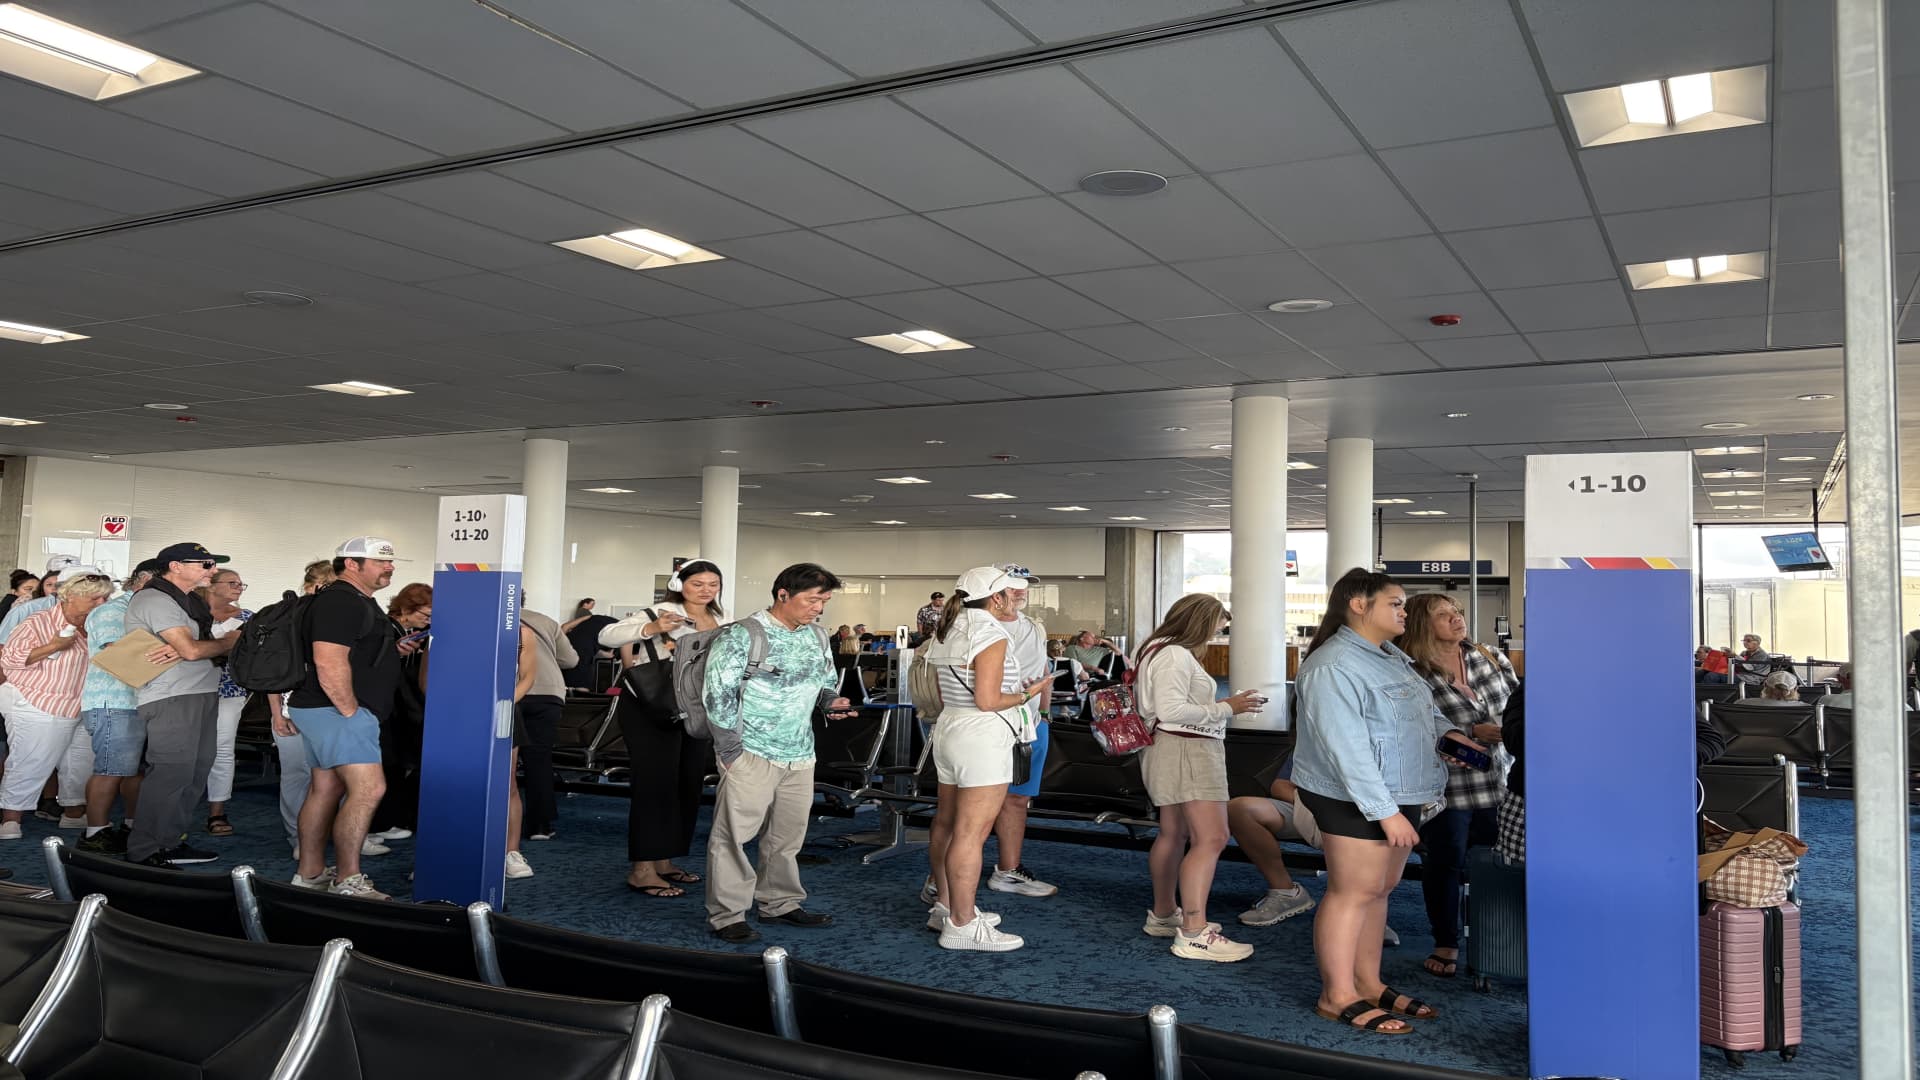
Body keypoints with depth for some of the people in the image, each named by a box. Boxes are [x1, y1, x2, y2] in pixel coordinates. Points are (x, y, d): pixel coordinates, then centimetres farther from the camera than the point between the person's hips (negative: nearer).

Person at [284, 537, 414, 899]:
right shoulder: (340, 601, -15)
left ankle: (309, 874, 20)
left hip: (329, 712, 11)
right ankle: (347, 881, -13)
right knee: (368, 788, -15)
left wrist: (392, 650, 15)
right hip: (337, 711, -11)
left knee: (326, 789, 13)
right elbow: (330, 663, -24)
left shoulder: (358, 601, 19)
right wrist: (350, 712, -20)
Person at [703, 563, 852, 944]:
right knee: (734, 834, -2)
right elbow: (719, 695, -11)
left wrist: (831, 702, -1)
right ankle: (727, 915, 8)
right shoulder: (741, 635, -10)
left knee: (788, 835, 14)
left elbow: (826, 682, 22)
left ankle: (780, 904, 29)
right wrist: (731, 751, -13)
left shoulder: (817, 636, 9)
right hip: (752, 753, -6)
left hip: (800, 755, 7)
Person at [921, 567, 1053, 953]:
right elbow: (988, 701, -20)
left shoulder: (949, 631, 13)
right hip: (981, 737, -10)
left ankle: (945, 905, 26)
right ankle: (962, 925, -3)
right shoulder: (991, 636, -16)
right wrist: (1026, 694, -6)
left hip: (949, 727, 10)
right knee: (970, 833, -7)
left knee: (947, 822, 16)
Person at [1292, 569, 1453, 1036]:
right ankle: (1337, 997, 8)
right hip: (1354, 800, -9)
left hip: (1397, 794, 9)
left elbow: (1422, 710, 23)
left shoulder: (1389, 656, 10)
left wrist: (1448, 732, 3)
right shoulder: (1333, 667, -21)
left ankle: (1368, 984, 25)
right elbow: (1347, 749, -25)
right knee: (1353, 892, -3)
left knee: (1380, 889, 14)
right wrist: (1386, 811, -25)